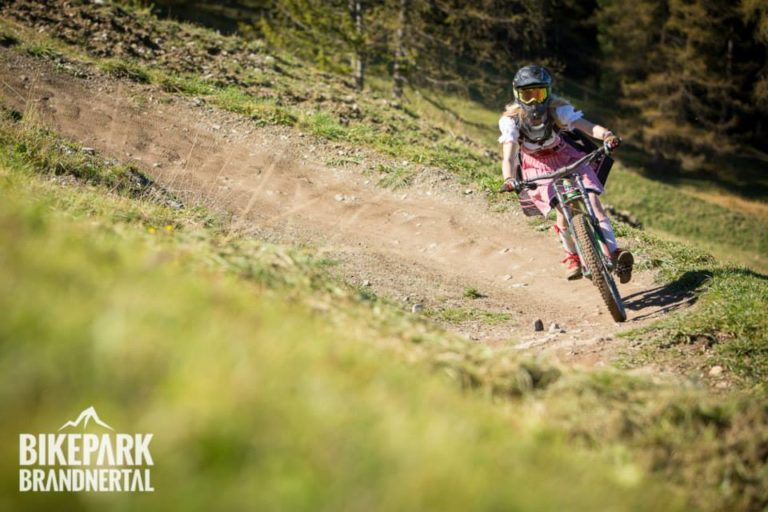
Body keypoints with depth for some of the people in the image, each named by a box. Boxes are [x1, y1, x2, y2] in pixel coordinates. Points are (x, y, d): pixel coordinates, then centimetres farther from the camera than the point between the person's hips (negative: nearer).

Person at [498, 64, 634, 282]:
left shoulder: (558, 109, -23)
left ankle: (615, 253, -20)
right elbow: (509, 156, -33)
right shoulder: (511, 120, -23)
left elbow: (586, 125, -37)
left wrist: (607, 135, -58)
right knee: (563, 209, -21)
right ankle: (572, 256, 4)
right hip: (538, 166, -1)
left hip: (565, 157, 1)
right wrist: (509, 179, -53)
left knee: (592, 200, -18)